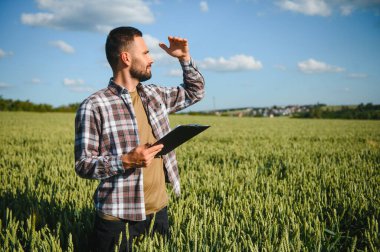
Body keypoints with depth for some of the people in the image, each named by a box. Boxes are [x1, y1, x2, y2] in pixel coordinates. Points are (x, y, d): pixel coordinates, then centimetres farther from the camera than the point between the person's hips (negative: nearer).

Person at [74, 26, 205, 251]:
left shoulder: (154, 95, 8)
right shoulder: (94, 107, -13)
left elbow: (195, 92, 23)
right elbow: (83, 165, -12)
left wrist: (185, 58, 9)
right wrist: (126, 161, -26)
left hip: (159, 211, 6)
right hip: (118, 218, -6)